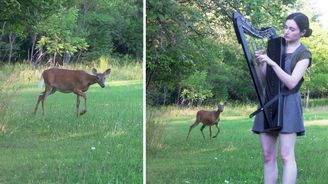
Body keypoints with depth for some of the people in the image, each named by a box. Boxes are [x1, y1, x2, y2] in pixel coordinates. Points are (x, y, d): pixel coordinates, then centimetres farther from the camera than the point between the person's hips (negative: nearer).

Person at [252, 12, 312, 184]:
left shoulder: (303, 54, -2)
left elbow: (291, 83, -15)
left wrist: (272, 63, -22)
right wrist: (260, 63, -10)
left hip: (287, 104, -5)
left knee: (286, 155, -11)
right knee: (268, 156, 3)